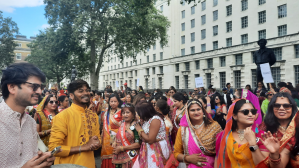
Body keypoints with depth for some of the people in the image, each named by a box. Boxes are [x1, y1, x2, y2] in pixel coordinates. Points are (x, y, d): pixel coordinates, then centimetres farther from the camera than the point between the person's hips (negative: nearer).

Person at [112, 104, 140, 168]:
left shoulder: (136, 126, -13)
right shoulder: (122, 124, 6)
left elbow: (138, 144, -17)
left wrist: (122, 148, -16)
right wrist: (114, 143, -1)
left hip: (131, 157, -6)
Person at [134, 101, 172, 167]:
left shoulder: (155, 119, -20)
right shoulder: (148, 119, 8)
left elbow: (150, 140, -22)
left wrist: (140, 130, -10)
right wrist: (142, 122, 1)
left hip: (157, 150, -8)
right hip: (150, 149, 9)